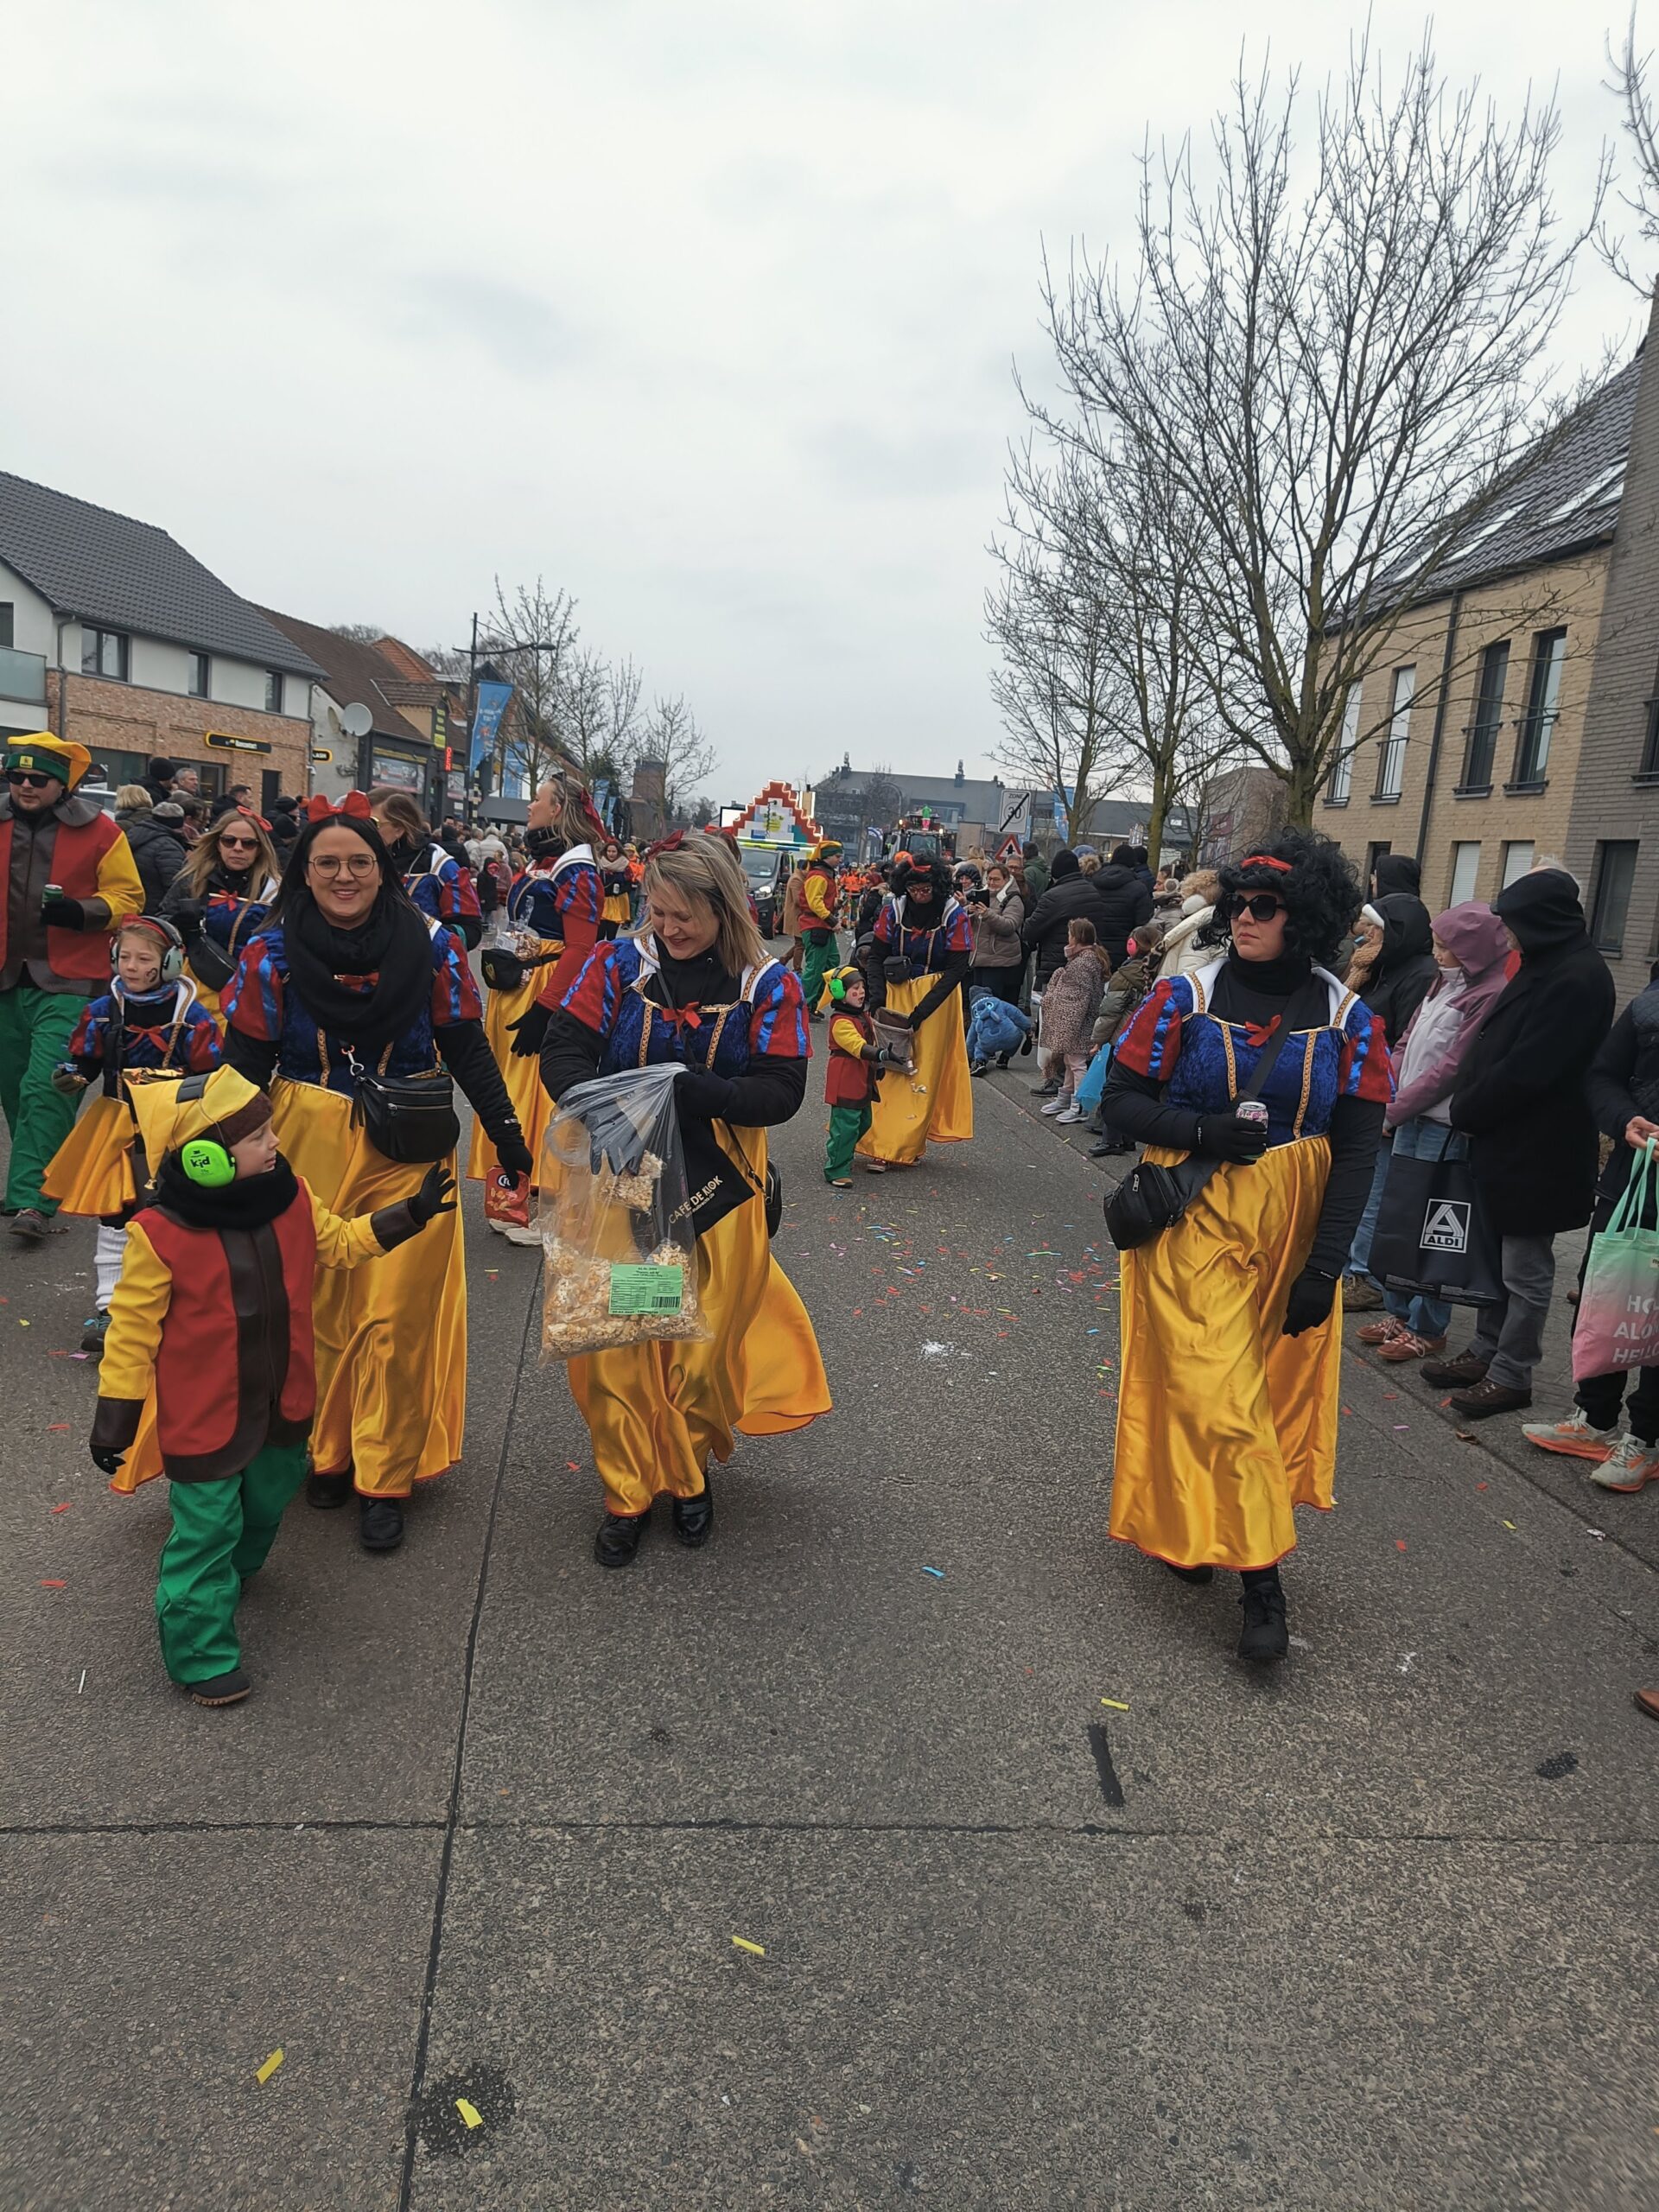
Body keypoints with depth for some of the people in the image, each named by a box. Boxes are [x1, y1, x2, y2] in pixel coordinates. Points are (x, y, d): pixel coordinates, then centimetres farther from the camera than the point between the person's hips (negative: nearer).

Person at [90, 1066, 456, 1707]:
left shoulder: (290, 1201, -8)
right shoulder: (160, 1235, -23)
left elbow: (341, 1242, 10)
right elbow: (132, 1328, -15)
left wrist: (411, 1214, 2)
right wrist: (114, 1416, -10)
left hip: (282, 1402, 6)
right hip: (203, 1418, -6)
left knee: (268, 1500, 27)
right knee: (207, 1529, 5)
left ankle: (235, 1571, 56)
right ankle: (201, 1654, 22)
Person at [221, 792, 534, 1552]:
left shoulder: (431, 945, -3)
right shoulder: (272, 953, -2)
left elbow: (466, 1049, 3)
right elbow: (244, 1065, 2)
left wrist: (507, 1131, 2)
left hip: (408, 1150, -1)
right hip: (307, 1148, 1)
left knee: (397, 1317, 2)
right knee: (316, 1311, 9)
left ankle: (385, 1478, 16)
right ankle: (325, 1451, 30)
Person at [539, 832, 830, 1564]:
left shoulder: (768, 985, -4)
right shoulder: (618, 964, -3)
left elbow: (782, 1091, -10)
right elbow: (562, 1051, -7)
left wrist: (695, 1092, -26)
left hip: (717, 1191, 0)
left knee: (707, 1338, 10)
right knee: (618, 1339, 5)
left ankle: (689, 1470, 35)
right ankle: (628, 1489, 23)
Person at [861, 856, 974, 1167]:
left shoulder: (954, 916, -10)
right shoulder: (893, 909, -4)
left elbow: (956, 969, -11)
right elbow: (876, 956, 2)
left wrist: (921, 1011, -17)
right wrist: (877, 999, -12)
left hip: (937, 997, -2)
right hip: (896, 993, 2)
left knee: (925, 1070, -1)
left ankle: (906, 1147, 5)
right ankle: (878, 1139, 5)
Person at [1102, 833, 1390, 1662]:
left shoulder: (1345, 1019, -2)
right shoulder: (1185, 997, -6)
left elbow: (1356, 1149, -2)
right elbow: (1122, 1101, -2)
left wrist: (1324, 1266, -8)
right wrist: (1203, 1134, -20)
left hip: (1292, 1235, 2)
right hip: (1193, 1223, -2)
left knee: (1275, 1389, 10)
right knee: (1218, 1394, -5)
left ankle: (1197, 1527, 32)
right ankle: (1259, 1574, 7)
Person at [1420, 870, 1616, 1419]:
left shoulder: (1577, 979, -20)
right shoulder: (1547, 968, 11)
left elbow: (1525, 1070, -24)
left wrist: (1466, 1110, -11)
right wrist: (1471, 1106, 2)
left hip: (1536, 1151, -10)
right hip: (1505, 1142, 10)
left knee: (1525, 1270, 2)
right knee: (1497, 1255, 18)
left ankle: (1511, 1375, 13)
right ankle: (1487, 1352, 30)